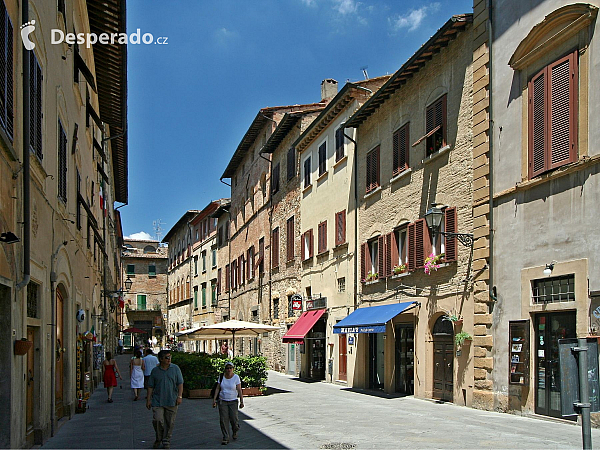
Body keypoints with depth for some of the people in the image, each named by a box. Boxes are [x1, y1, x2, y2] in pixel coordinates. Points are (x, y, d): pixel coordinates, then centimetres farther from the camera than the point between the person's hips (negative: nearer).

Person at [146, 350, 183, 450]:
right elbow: (150, 386, 9)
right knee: (157, 420, -12)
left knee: (169, 422, 3)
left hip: (171, 401, 1)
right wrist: (148, 399, 6)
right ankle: (158, 439, 12)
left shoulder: (175, 368, 5)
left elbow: (180, 383, 5)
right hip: (157, 400, 0)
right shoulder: (155, 371, 5)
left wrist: (179, 396, -4)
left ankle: (166, 442, 18)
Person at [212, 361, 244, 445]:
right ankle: (225, 438, 2)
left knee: (233, 419, -6)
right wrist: (214, 399, -2)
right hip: (222, 401, 2)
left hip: (233, 401, -2)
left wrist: (241, 401, -10)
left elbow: (239, 390, -6)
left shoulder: (236, 377, -6)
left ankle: (235, 432, 26)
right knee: (223, 419, -5)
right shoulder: (221, 377, 3)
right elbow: (218, 388, 5)